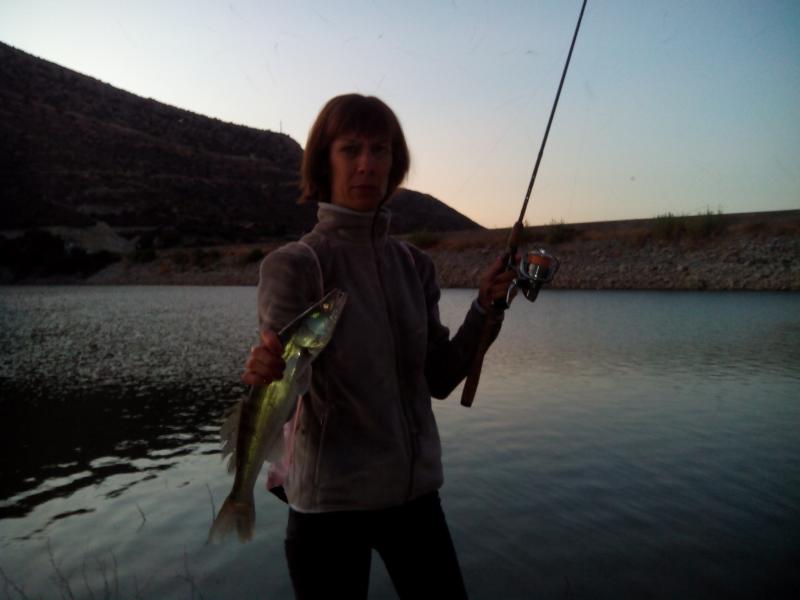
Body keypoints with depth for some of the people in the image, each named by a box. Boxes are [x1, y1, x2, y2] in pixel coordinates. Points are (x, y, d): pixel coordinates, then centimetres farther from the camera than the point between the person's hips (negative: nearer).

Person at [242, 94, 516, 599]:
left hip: (416, 492, 5)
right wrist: (268, 373, -36)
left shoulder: (415, 265, 2)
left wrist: (485, 309, -8)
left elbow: (439, 380, 4)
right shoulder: (292, 265, -12)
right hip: (330, 502, -4)